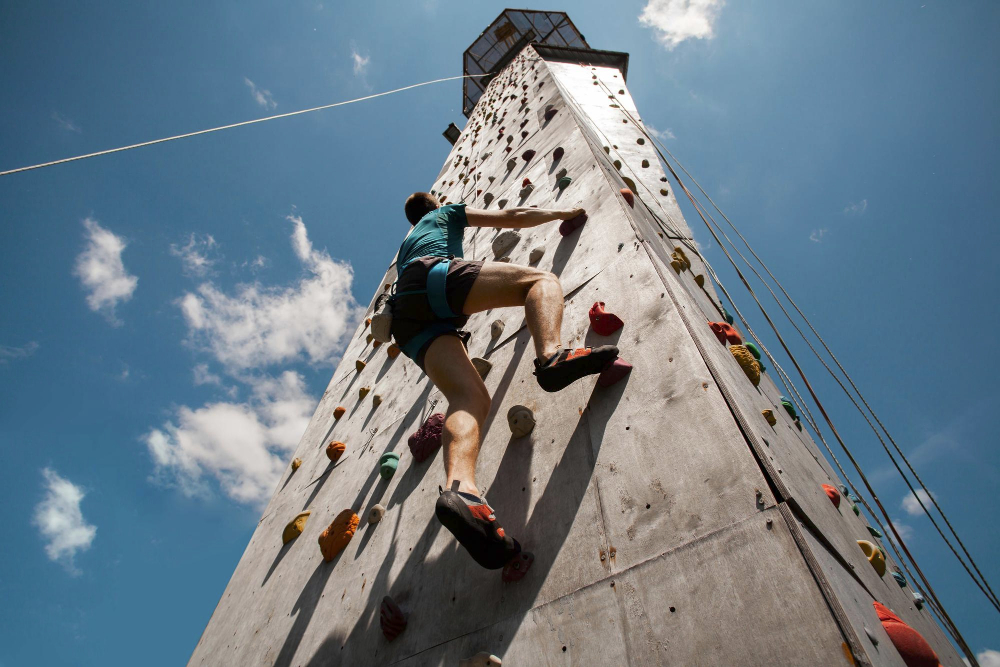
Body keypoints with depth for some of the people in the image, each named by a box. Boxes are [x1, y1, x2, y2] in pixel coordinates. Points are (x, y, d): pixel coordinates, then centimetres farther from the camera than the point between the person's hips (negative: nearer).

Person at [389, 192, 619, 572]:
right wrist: (564, 213, 38)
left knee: (470, 398, -16)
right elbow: (513, 218, 28)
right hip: (434, 273, -5)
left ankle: (460, 487, -46)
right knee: (540, 279, -7)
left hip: (407, 316, 5)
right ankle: (551, 356, -41)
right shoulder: (446, 213, 32)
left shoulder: (405, 244, 47)